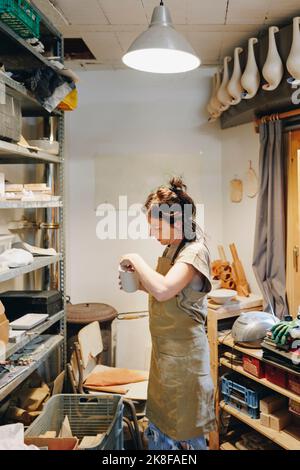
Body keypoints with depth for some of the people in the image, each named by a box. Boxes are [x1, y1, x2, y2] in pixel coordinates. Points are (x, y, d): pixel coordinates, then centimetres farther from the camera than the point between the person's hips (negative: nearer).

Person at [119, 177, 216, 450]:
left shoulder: (194, 252, -19)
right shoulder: (171, 250, 8)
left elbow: (163, 289, -34)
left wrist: (136, 260, -21)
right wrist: (139, 282, 3)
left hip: (183, 354, -9)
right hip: (164, 351, 9)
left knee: (185, 434, 8)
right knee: (158, 428, 20)